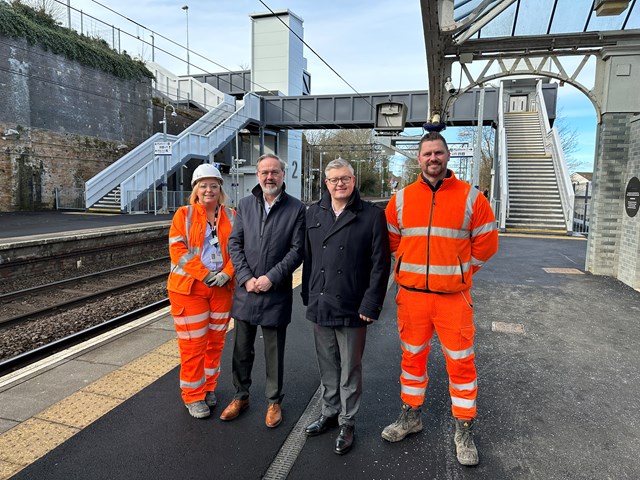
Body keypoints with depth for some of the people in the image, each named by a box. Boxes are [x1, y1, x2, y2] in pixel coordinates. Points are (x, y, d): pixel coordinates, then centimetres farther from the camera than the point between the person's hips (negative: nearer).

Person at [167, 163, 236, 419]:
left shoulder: (231, 216, 7)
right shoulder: (184, 215, 0)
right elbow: (177, 250, -9)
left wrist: (226, 273, -13)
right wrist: (205, 275, -17)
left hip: (222, 288, 3)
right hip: (190, 287, -3)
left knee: (216, 340, 13)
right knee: (193, 343, 2)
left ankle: (209, 388, 31)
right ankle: (193, 396, 18)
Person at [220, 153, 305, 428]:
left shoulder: (296, 209, -4)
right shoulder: (245, 205, 6)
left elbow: (297, 250, -7)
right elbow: (234, 243, 4)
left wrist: (271, 278, -15)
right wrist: (246, 278, -8)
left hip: (277, 292, -3)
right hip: (246, 290, 3)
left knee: (274, 352, 10)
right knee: (241, 349, 15)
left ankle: (274, 401, 29)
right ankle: (240, 396, 34)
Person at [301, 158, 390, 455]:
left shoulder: (372, 215, -7)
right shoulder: (314, 213, 8)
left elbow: (380, 264, -8)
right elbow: (308, 257, 13)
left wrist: (371, 305, -12)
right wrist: (308, 295, 10)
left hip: (352, 308, -4)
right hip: (320, 306, 5)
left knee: (350, 370, 9)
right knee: (327, 367, 19)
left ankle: (347, 424, 27)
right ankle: (330, 413, 38)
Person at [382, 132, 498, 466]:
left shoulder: (470, 197, -2)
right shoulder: (401, 199, 3)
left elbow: (486, 243, 3)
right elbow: (391, 241, 14)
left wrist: (459, 272, 4)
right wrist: (408, 272, 11)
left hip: (453, 297, -2)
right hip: (411, 295, 2)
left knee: (461, 362, 5)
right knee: (412, 357, 15)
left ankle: (464, 429, 24)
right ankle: (411, 416, 34)